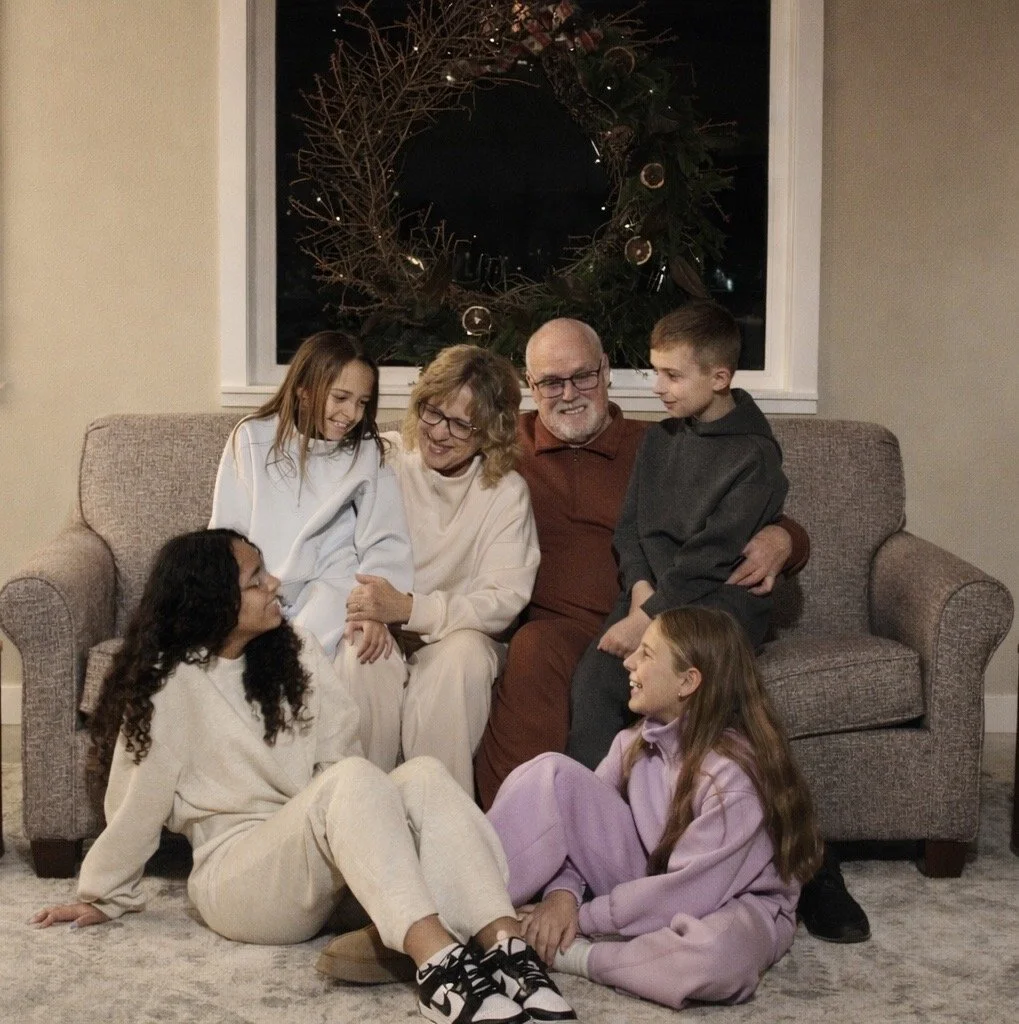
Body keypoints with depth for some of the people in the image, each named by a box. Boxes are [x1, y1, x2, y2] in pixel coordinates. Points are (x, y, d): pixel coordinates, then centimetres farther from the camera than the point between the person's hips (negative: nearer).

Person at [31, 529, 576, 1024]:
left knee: (425, 775, -25)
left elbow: (338, 750, 5)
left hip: (327, 867, 6)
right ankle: (437, 962, -51)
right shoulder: (167, 689, -9)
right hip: (236, 876, -5)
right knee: (352, 781, -35)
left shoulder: (293, 648, 9)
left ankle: (505, 946, -42)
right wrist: (105, 899, 7)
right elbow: (135, 806, -1)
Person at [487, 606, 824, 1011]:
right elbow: (578, 820, -3)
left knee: (719, 953, -44)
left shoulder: (735, 774, -26)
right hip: (646, 880, 6)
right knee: (551, 776, -12)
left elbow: (687, 893, -27)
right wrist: (562, 893, -23)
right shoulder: (638, 741, -5)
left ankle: (566, 951, -23)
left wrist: (582, 917, -23)